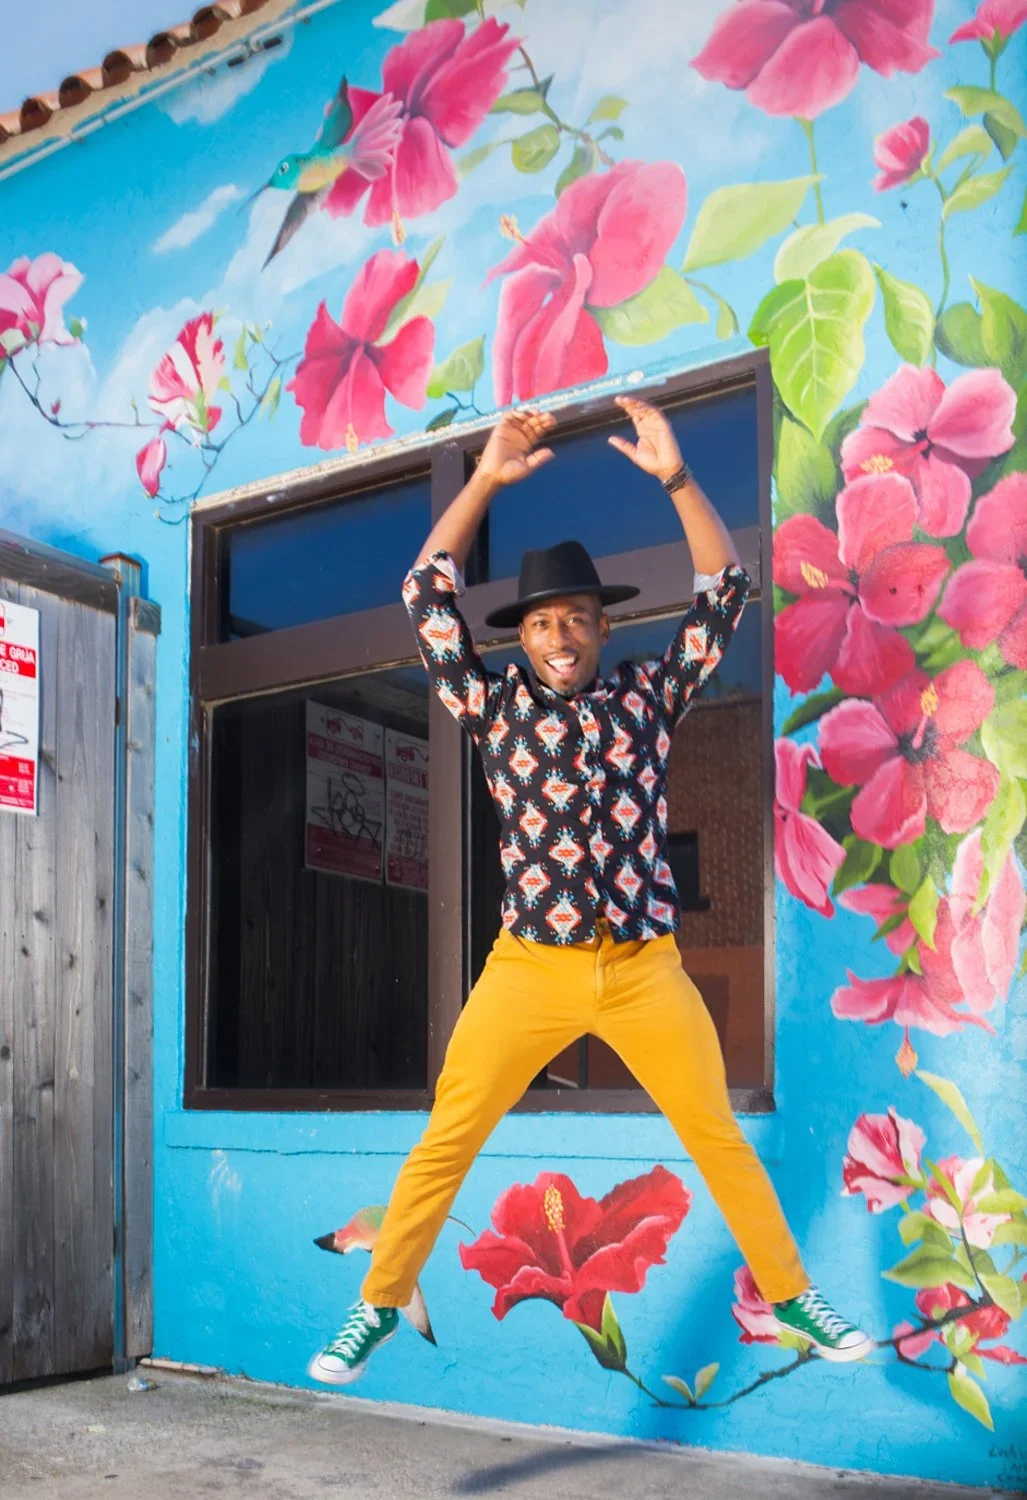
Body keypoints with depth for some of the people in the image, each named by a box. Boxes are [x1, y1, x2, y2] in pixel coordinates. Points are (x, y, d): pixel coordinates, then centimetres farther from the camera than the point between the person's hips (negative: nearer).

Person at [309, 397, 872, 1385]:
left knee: (719, 1136, 8)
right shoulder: (494, 707, 5)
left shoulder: (649, 697, 6)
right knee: (445, 1141, 0)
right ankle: (378, 1309, 15)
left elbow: (724, 591, 2)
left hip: (646, 969, 1)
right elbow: (426, 595, -1)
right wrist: (487, 480, -5)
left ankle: (791, 1297, 24)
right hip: (527, 969, 0)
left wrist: (676, 478, -7)